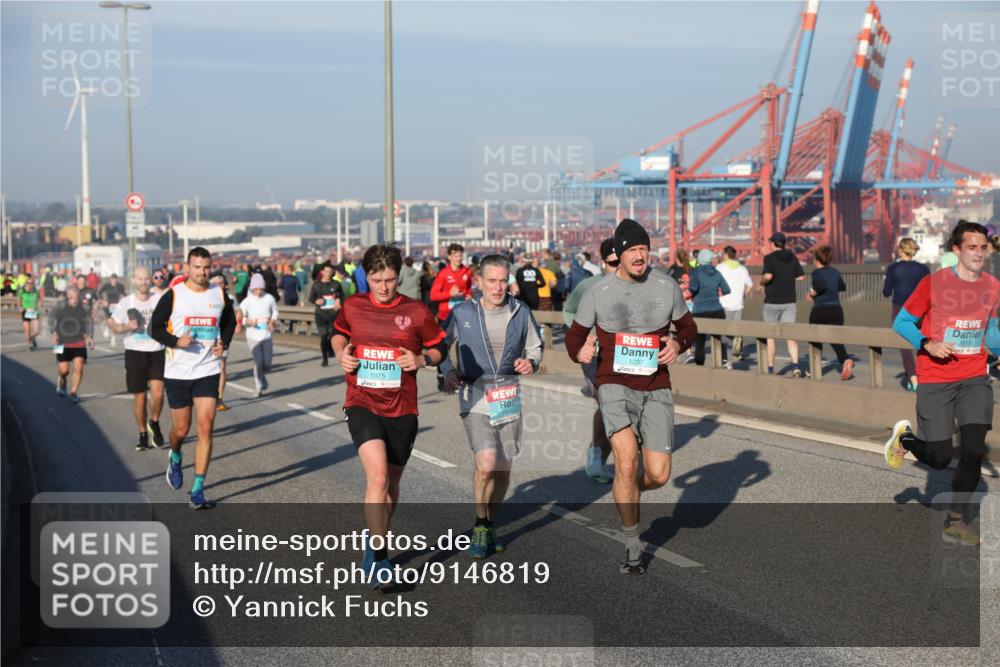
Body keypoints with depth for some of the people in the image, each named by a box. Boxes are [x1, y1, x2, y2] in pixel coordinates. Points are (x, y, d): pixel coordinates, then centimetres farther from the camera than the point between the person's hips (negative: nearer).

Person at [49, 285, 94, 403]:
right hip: (63, 343, -1)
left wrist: (89, 336, -2)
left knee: (78, 368, -9)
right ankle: (62, 382, 38)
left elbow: (89, 322, 8)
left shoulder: (84, 309, -7)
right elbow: (51, 319, 5)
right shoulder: (60, 308, -10)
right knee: (64, 370, 1)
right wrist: (54, 333, -7)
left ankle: (73, 393, 7)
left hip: (79, 343, 1)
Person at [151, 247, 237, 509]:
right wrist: (176, 341, -19)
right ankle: (175, 458, 44)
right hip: (177, 372, -1)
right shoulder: (173, 295, -6)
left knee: (205, 428, -8)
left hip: (208, 371, 1)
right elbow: (156, 327, -2)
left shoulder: (220, 294, 2)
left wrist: (224, 343, 0)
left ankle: (198, 490, -2)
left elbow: (230, 322, 19)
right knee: (181, 430, 7)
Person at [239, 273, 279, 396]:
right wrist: (248, 322, -23)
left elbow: (275, 311, 16)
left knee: (267, 365, 2)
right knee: (259, 362, -12)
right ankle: (259, 386, 12)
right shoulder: (247, 301, -7)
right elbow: (240, 318, -4)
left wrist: (272, 322, -1)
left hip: (266, 336, 2)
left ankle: (261, 377, 38)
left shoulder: (269, 298, 0)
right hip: (253, 337, -2)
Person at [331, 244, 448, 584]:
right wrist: (341, 354, 2)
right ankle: (378, 555, -13)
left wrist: (421, 359, -11)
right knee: (377, 476, -22)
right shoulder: (352, 306, 2)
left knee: (391, 483, 14)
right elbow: (339, 332, 22)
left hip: (402, 410, 1)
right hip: (362, 405, -1)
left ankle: (375, 549, 36)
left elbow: (439, 348, 10)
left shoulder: (416, 312, -2)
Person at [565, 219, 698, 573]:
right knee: (627, 461, -20)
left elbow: (688, 326, 16)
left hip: (656, 389, 3)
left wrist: (678, 343, -7)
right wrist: (580, 352, -13)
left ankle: (628, 492, 36)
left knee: (658, 475, -3)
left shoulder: (666, 286, 2)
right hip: (615, 385, -2)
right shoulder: (597, 292, -3)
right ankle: (632, 546, -2)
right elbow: (574, 334, 10)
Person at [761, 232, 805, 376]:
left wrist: (762, 281, -4)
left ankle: (770, 369, 13)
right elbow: (801, 276, 7)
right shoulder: (792, 258, 5)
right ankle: (795, 366, -16)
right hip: (789, 302, 3)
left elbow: (768, 276, -24)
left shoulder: (769, 258, -11)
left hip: (772, 302, -3)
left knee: (770, 336, 9)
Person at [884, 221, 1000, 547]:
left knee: (974, 451, -8)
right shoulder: (933, 283, -9)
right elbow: (901, 322, -1)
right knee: (939, 458, -1)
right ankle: (904, 437, 33)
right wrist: (928, 344, -18)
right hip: (935, 381, -3)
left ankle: (956, 521, 8)